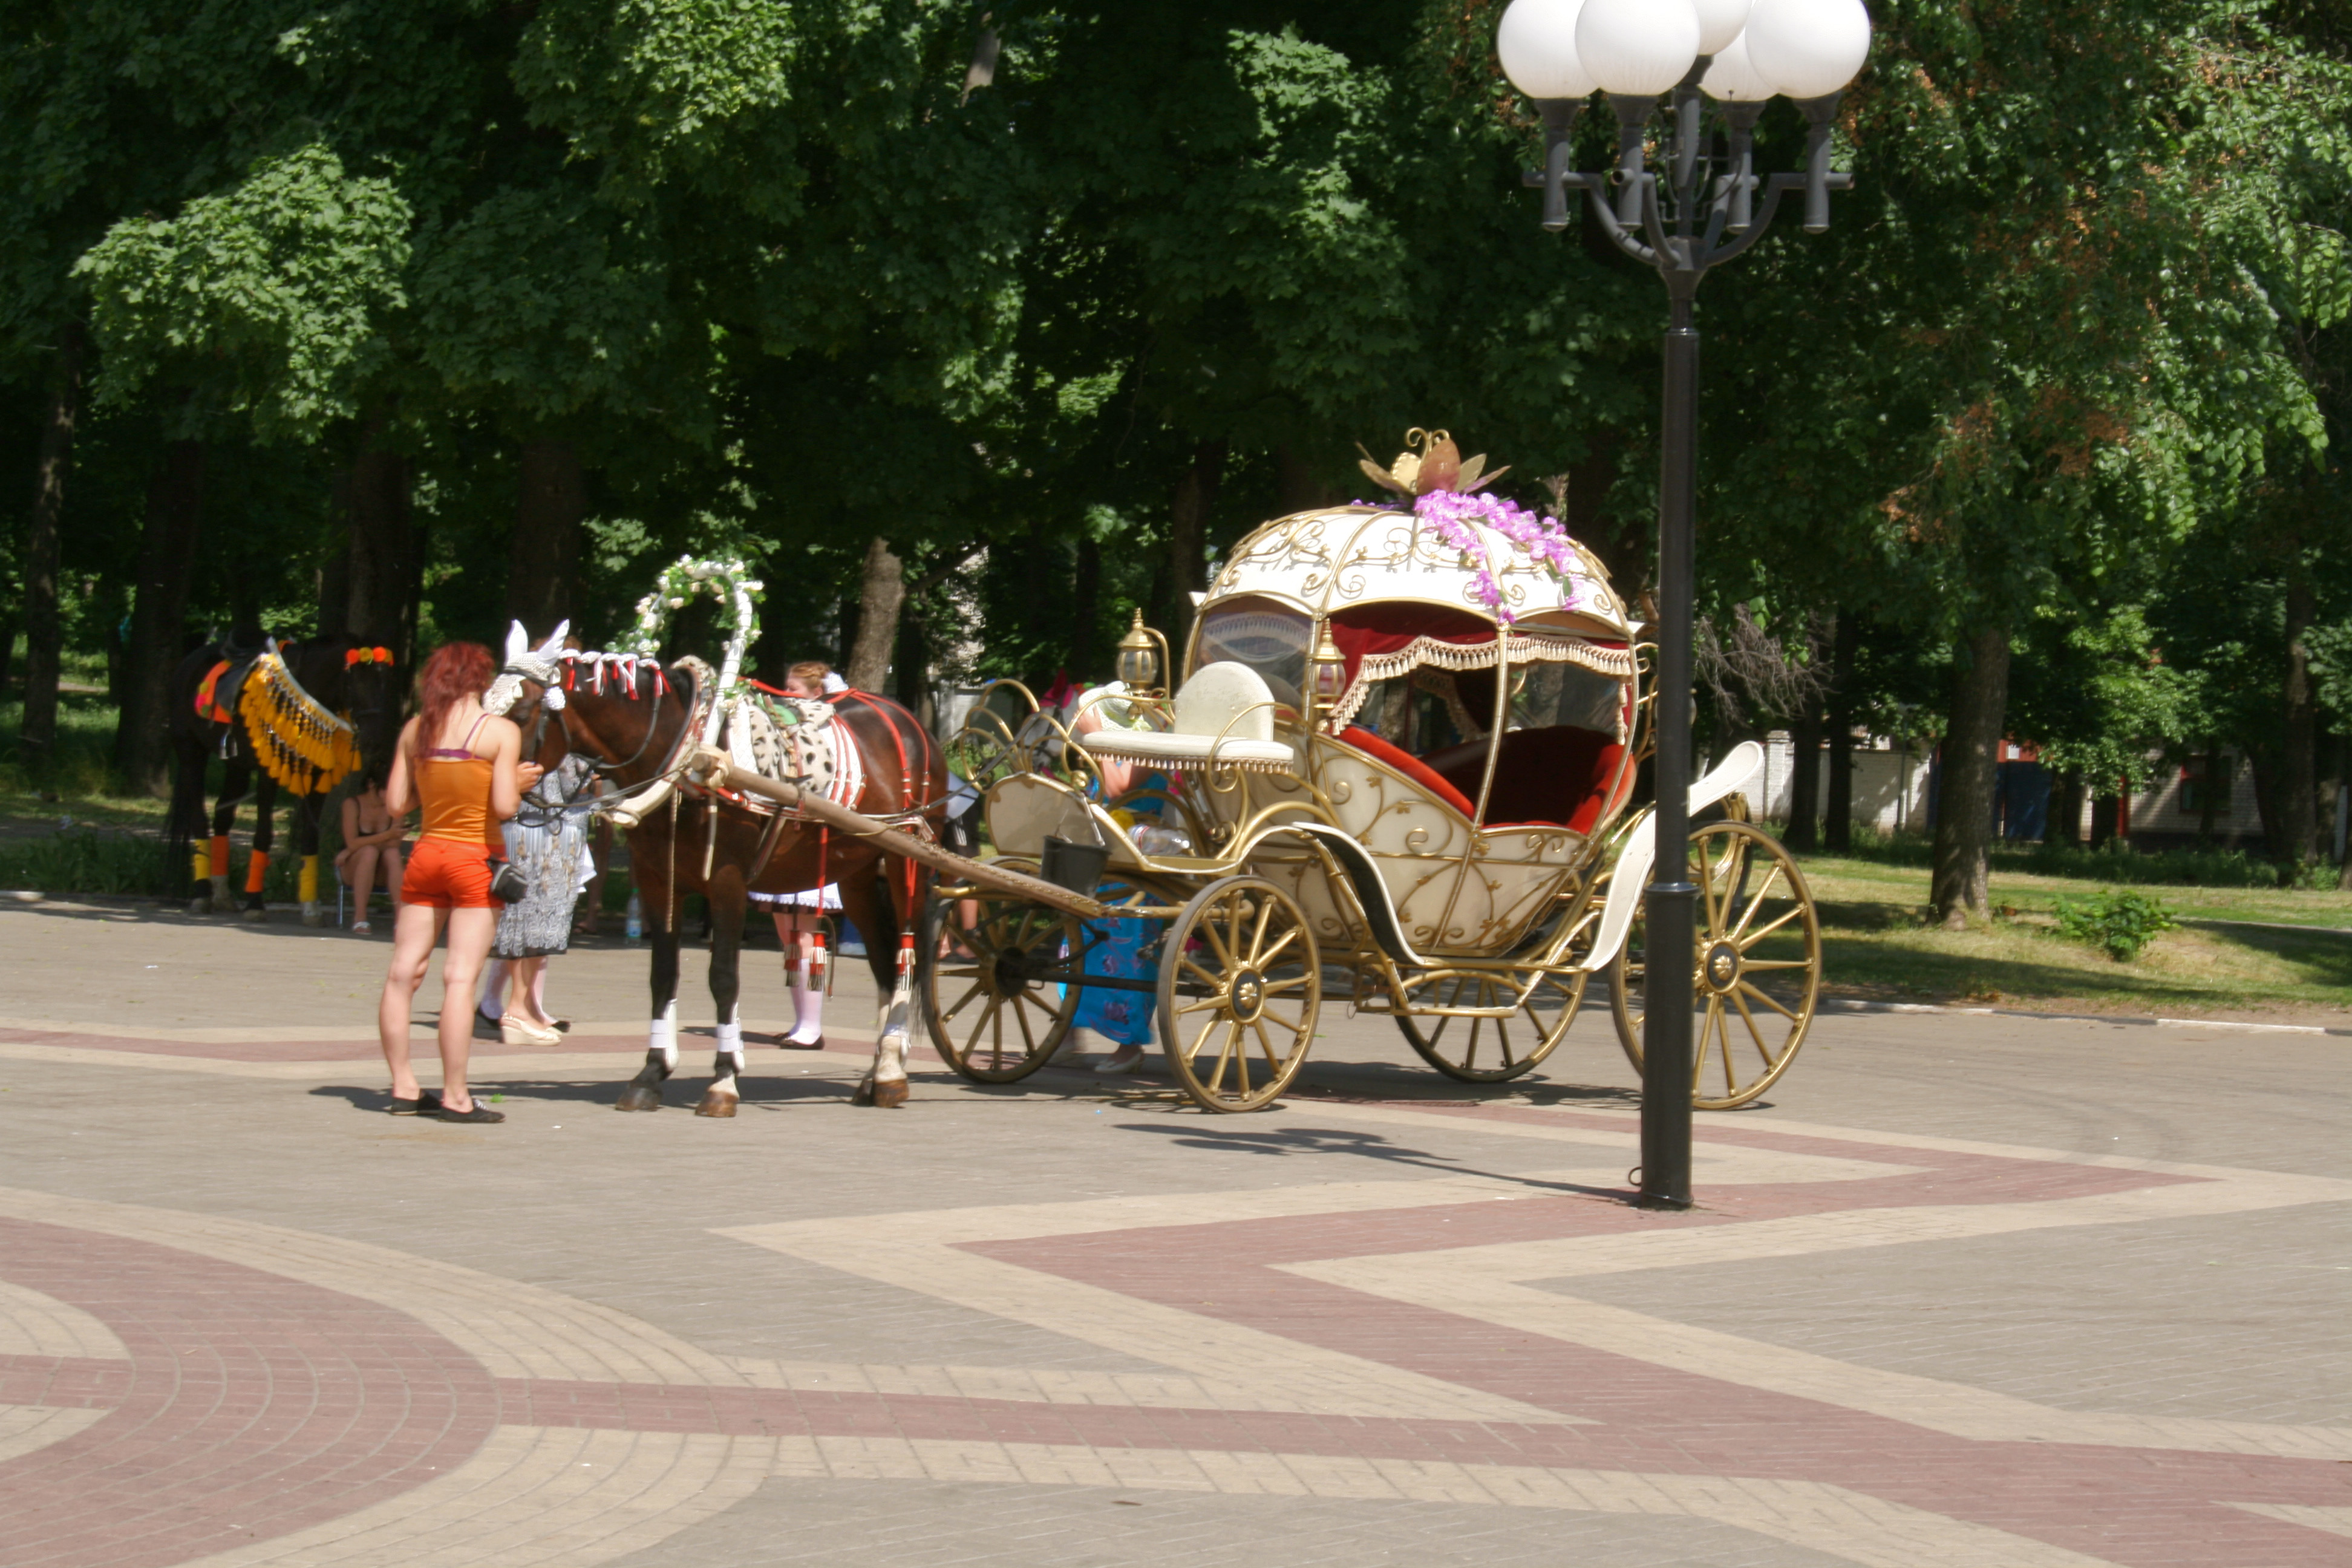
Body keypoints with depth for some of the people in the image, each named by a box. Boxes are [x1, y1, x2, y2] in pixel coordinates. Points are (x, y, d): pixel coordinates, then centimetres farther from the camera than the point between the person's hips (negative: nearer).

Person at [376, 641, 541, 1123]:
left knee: (404, 972, 8)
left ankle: (404, 1088, 11)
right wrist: (519, 782, 6)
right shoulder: (501, 731, -8)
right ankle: (455, 1097, -7)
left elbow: (396, 804, 5)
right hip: (476, 859, -4)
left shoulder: (415, 729, 5)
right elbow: (504, 807, -15)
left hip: (427, 855, 4)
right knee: (460, 977, -6)